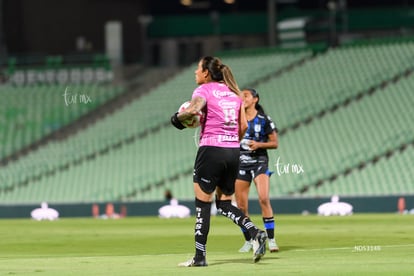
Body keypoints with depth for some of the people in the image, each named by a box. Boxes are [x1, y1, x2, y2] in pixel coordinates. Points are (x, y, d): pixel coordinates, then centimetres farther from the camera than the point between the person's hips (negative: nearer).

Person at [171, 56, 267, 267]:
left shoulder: (204, 90, -5)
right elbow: (243, 126, 11)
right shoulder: (233, 92, 14)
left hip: (211, 149, -6)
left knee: (202, 204, 2)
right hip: (233, 151, 6)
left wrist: (178, 117, -7)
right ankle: (256, 233, -7)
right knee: (224, 204, 15)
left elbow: (193, 109, -25)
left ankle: (200, 256, 2)